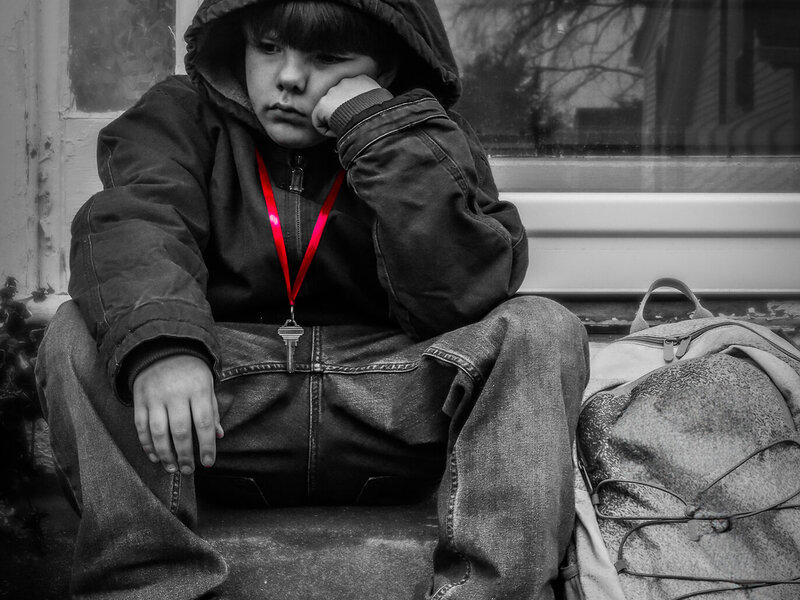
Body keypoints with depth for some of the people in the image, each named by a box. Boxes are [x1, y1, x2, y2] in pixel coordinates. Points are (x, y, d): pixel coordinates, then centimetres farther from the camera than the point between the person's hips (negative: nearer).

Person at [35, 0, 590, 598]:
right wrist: (158, 343, -38)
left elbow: (461, 299, -12)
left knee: (544, 331, -19)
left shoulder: (428, 141, 5)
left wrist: (391, 143, -18)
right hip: (221, 386, 0)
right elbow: (130, 223, -17)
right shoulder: (182, 115, 6)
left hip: (393, 406, 1)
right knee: (77, 338, -23)